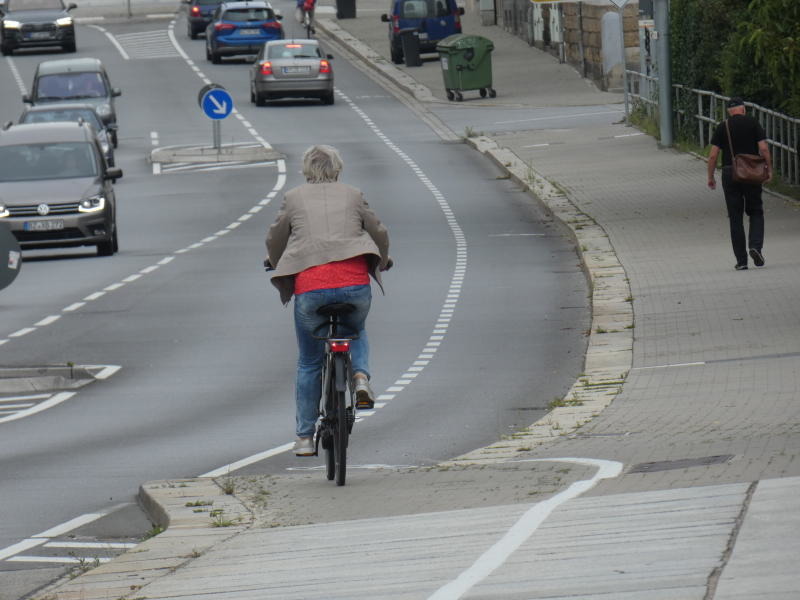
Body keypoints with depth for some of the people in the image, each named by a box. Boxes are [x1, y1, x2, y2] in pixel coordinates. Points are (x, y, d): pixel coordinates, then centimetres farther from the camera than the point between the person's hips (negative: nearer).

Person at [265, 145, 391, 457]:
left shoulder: (294, 197, 11)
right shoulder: (353, 195, 14)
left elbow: (275, 238, 16)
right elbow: (379, 232, 17)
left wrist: (277, 264, 38)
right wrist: (381, 263, 37)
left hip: (309, 286, -1)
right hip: (355, 284, 1)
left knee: (308, 363, 15)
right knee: (356, 332, 33)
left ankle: (304, 437, 17)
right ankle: (360, 375, 3)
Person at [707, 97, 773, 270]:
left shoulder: (722, 127, 3)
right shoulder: (753, 124, 1)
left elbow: (713, 155, -2)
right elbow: (763, 148, -7)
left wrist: (710, 177, 7)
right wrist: (769, 169, 2)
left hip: (729, 173, 1)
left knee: (735, 218, 5)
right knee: (756, 212, 13)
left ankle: (741, 260, 3)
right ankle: (756, 246, -12)